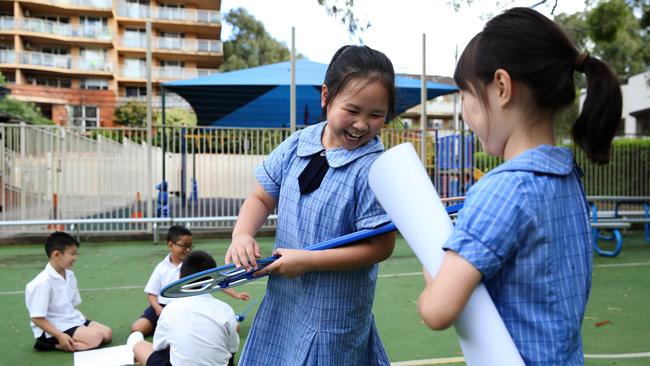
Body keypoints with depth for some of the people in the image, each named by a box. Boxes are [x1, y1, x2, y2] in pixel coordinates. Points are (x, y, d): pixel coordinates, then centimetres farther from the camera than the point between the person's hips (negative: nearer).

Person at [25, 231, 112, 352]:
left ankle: (63, 344, -4)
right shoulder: (43, 282, -20)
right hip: (55, 328, -8)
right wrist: (60, 336, -24)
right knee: (95, 338, -22)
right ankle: (50, 344, -9)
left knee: (107, 333, -2)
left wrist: (86, 322, 2)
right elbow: (37, 318, -20)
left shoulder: (70, 275, 5)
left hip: (73, 320, 8)